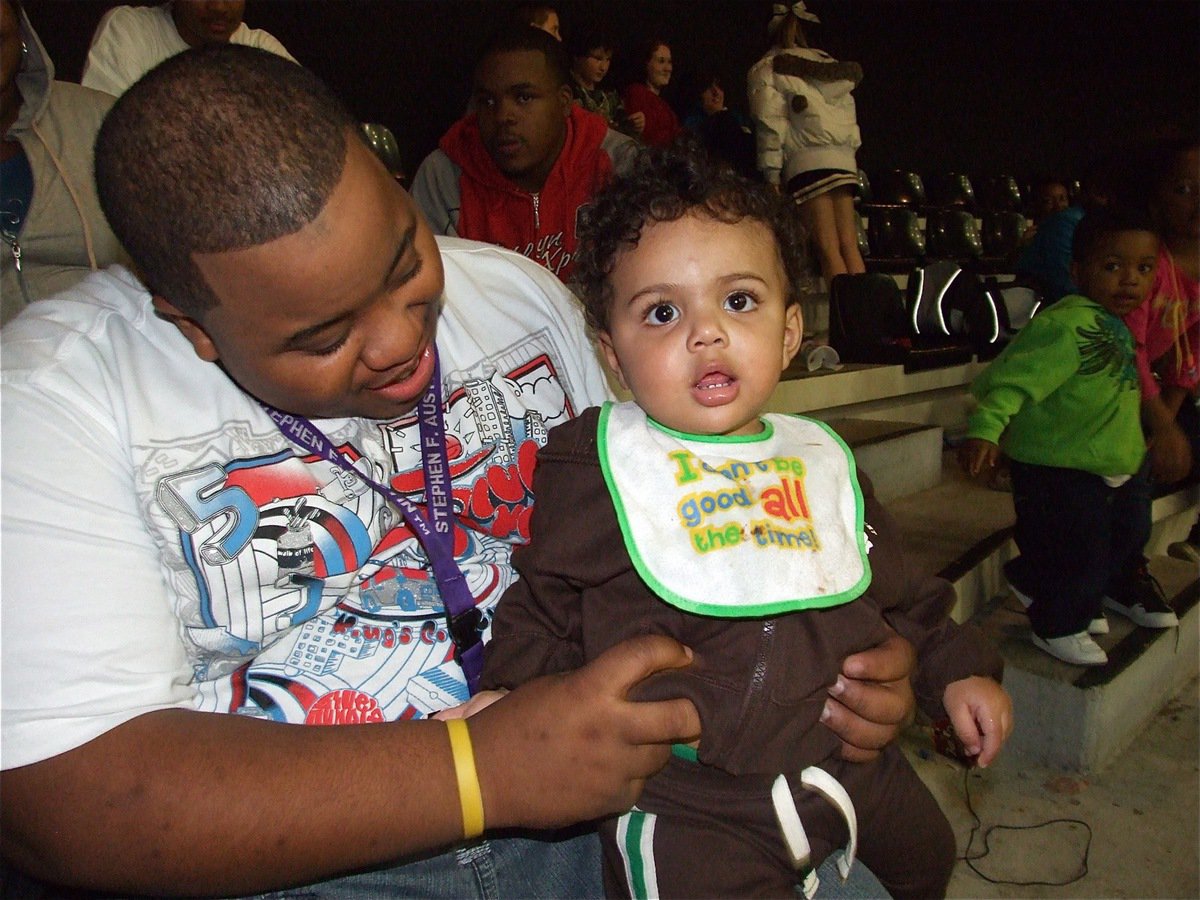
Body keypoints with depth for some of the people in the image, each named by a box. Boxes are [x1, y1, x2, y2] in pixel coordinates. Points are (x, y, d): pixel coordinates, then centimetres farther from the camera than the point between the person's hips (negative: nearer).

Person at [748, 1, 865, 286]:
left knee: (827, 249, -8)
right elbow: (850, 115, 19)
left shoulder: (766, 70, 6)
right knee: (850, 246, 3)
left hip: (805, 160, -5)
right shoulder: (829, 63, 23)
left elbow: (771, 125, -3)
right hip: (844, 158, 5)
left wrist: (772, 175, -3)